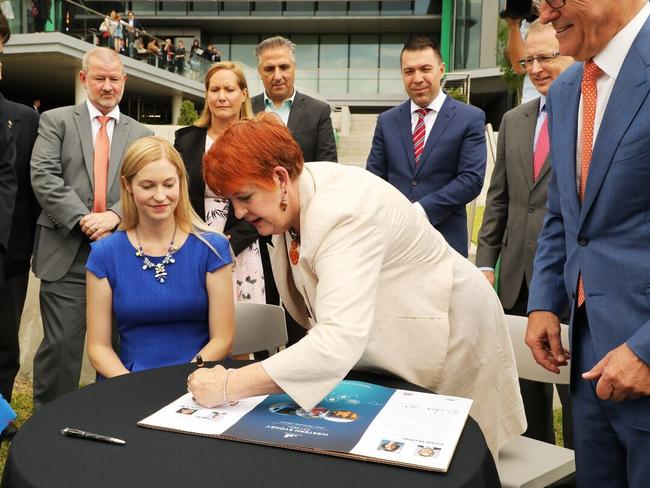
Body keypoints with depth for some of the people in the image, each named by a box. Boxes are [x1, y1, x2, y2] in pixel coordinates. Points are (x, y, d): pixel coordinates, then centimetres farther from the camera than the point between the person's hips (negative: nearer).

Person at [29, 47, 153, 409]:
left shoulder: (141, 134, 14)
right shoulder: (56, 121, 8)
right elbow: (44, 176, -5)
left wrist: (115, 215, -15)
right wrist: (83, 220, -15)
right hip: (67, 252, -2)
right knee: (61, 345, -1)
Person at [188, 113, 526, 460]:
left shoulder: (343, 212, -34)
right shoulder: (289, 198, -6)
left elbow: (338, 343, -44)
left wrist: (230, 386, -43)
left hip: (445, 333, -8)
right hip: (385, 340, 8)